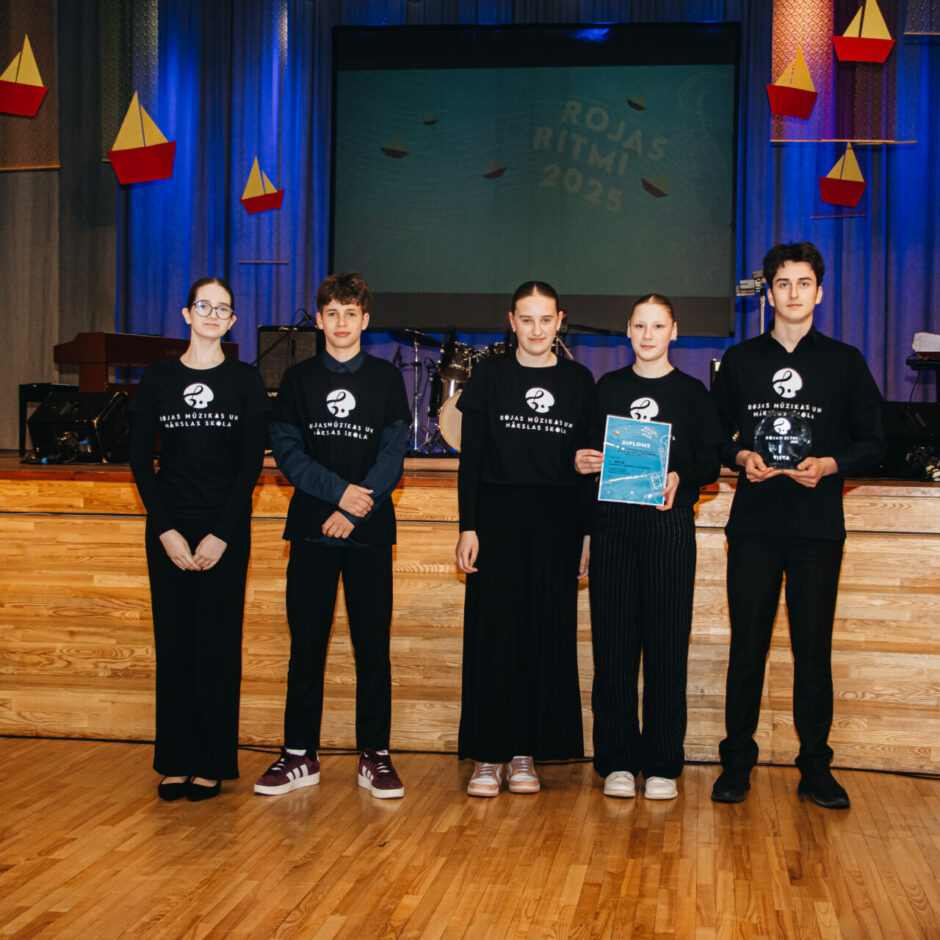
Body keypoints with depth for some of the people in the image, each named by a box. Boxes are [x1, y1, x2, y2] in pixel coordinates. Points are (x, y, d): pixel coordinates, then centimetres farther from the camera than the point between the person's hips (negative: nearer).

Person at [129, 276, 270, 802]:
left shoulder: (246, 380, 3)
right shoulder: (158, 378, 7)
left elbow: (252, 463, -2)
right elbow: (141, 460, 3)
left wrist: (221, 535, -11)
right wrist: (165, 530, -7)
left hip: (226, 530, -1)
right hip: (170, 527, 2)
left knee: (219, 644, 0)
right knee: (174, 641, 4)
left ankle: (213, 764, 10)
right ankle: (176, 762, 13)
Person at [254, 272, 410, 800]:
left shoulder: (386, 379, 7)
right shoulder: (299, 379, 9)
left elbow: (394, 453, -1)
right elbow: (286, 450, 1)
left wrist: (355, 511, -11)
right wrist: (339, 491, -13)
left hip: (370, 533, -1)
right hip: (311, 530, 1)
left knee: (373, 646, 2)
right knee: (306, 646, 4)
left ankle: (375, 755, 11)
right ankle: (301, 755, 14)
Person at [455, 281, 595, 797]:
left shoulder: (578, 380, 8)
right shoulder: (489, 375, 4)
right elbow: (470, 457, 2)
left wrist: (588, 531, 3)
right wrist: (468, 526, -6)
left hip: (557, 522, 2)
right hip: (498, 516, -1)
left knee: (548, 632, 3)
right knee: (494, 630, -3)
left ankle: (526, 754, 12)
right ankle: (488, 754, 5)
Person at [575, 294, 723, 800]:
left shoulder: (691, 392, 7)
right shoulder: (608, 387, 12)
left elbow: (711, 463, 4)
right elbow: (592, 450, 14)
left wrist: (680, 478, -15)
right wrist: (583, 461, -8)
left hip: (670, 526, -1)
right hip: (613, 525, 1)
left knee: (666, 644, -1)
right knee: (613, 644, 0)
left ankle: (663, 764, 8)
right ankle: (617, 762, 10)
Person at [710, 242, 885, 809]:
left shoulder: (845, 362, 7)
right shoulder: (741, 361, 10)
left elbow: (873, 442, 8)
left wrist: (830, 464, -10)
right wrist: (741, 456, -5)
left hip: (819, 527, -1)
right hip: (754, 524, 1)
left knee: (814, 649, 2)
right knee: (747, 646, 3)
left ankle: (816, 767, 13)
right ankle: (737, 762, 13)